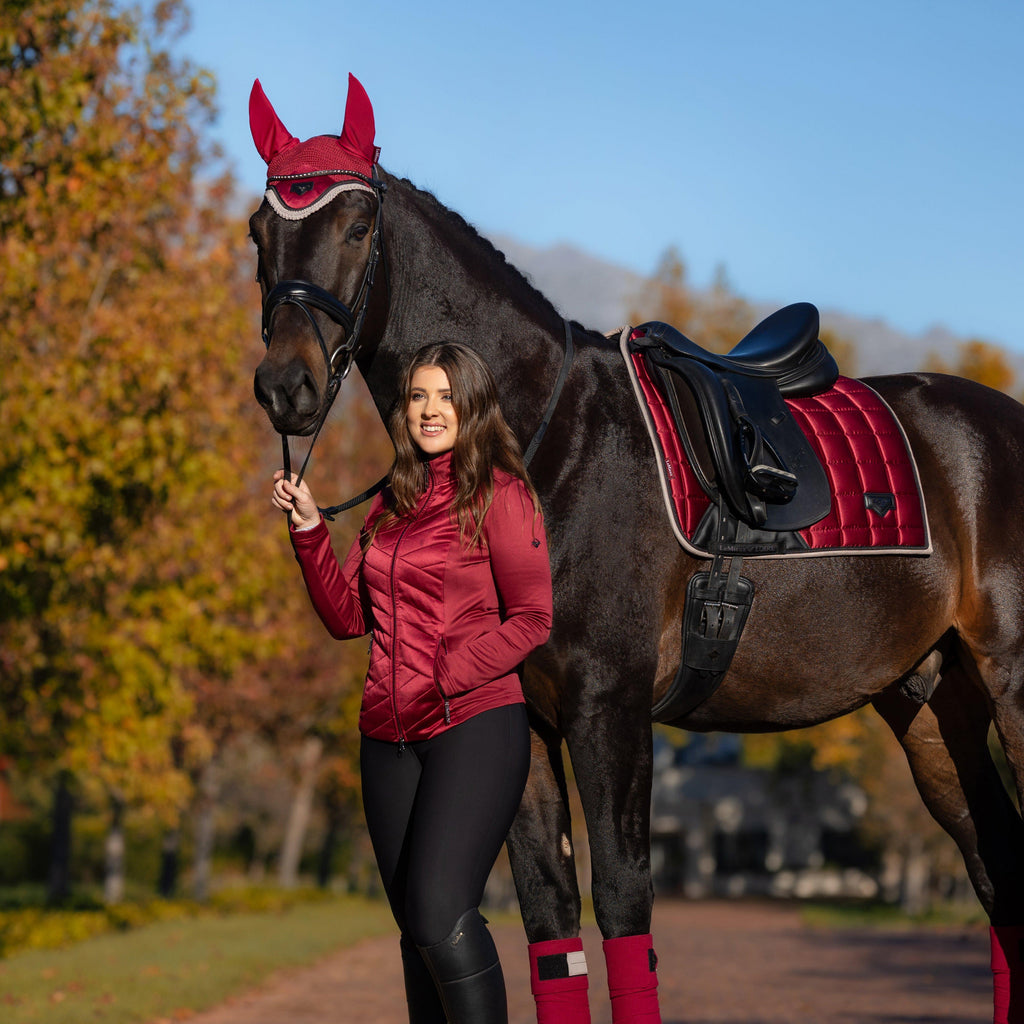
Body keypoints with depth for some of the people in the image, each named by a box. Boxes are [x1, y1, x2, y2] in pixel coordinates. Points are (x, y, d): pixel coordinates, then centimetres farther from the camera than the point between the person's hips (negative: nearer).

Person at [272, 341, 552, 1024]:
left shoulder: (500, 493, -3)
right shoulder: (393, 503, 17)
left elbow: (531, 619, -8)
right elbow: (347, 616, 15)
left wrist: (448, 676, -17)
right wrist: (310, 527, 4)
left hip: (476, 722, -7)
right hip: (389, 736, 7)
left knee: (440, 917, -20)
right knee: (418, 929, 10)